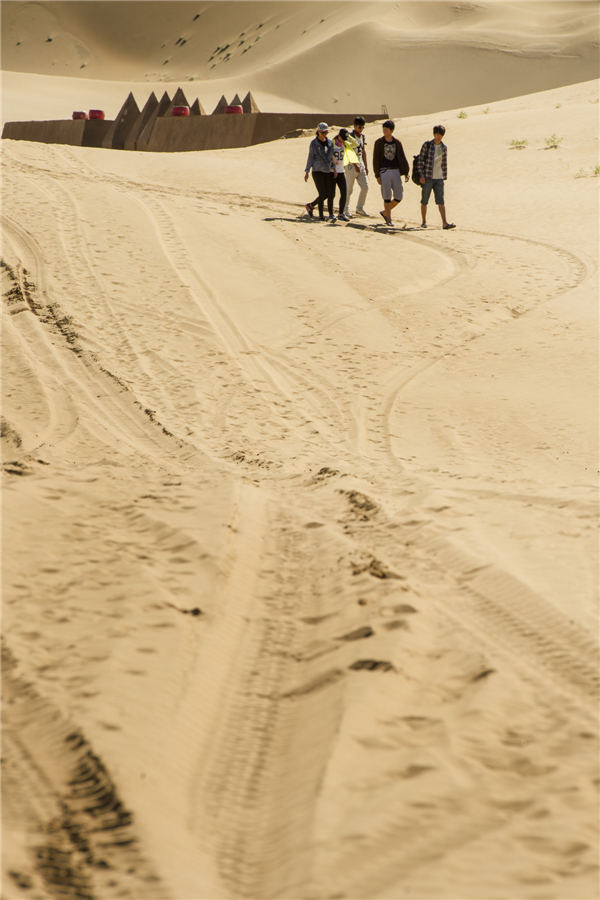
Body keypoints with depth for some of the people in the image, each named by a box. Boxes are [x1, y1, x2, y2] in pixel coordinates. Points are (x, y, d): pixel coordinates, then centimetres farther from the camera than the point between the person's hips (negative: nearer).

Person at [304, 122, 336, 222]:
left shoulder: (330, 142, 10)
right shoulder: (314, 143, -2)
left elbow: (332, 157, 15)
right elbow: (310, 158, 0)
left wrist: (334, 169, 6)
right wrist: (307, 171, -4)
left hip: (329, 172, 5)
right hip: (318, 171, -5)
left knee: (331, 194, -1)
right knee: (323, 194, -7)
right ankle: (321, 215, 8)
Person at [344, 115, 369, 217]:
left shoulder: (362, 136, 11)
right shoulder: (349, 136, -11)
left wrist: (366, 166, 13)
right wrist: (355, 166, -24)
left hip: (360, 163, 7)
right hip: (351, 164, -7)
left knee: (365, 187, 0)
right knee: (349, 189, -1)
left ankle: (360, 208, 11)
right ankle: (346, 210, 10)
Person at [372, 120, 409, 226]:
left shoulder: (397, 143, 9)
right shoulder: (379, 142, 0)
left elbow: (402, 158, 11)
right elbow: (375, 159, -1)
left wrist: (406, 173, 2)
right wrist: (377, 175, -8)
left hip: (395, 171, 4)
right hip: (384, 171, -4)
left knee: (398, 197, 1)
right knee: (387, 196, -6)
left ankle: (384, 212, 21)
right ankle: (388, 219, 5)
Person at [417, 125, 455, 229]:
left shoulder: (444, 147, 9)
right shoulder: (427, 145, -3)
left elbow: (444, 163, 16)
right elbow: (420, 160, -4)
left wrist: (444, 177, 14)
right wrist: (421, 175, -10)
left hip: (439, 178, 3)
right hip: (427, 178, -3)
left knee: (440, 201, -5)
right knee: (424, 201, 5)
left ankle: (445, 223, -12)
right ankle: (424, 222, 19)